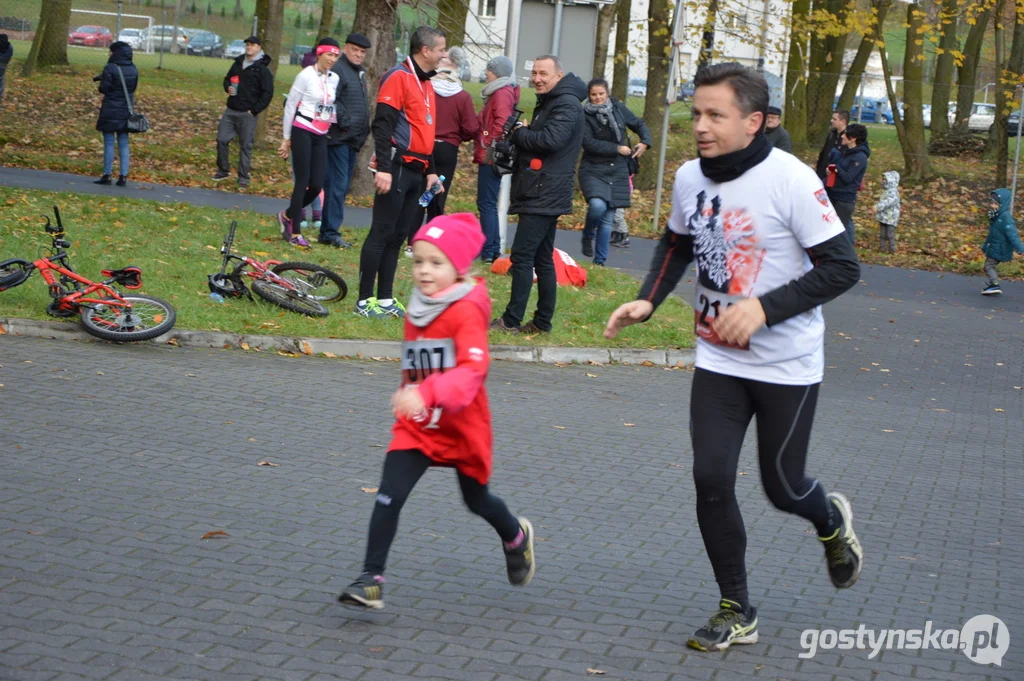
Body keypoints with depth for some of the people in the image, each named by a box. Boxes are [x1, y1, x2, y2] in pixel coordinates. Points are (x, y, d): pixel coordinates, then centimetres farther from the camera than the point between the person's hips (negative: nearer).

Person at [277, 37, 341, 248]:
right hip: (302, 132, -6)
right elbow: (290, 105, -3)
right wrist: (286, 138, -2)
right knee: (302, 182, -5)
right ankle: (295, 233, 3)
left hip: (321, 136, 6)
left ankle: (288, 215, 25)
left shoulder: (334, 79, 8)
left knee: (317, 185, 0)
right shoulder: (306, 75, -8)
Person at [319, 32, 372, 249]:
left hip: (353, 139, 10)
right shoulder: (338, 70, -11)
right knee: (337, 185, -11)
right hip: (339, 138, -10)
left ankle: (328, 231, 16)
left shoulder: (359, 72, 20)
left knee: (343, 186, 11)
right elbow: (331, 100, -22)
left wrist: (364, 129, 17)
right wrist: (345, 122, -23)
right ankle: (330, 233, -9)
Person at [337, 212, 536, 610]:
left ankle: (516, 537, 49)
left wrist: (427, 393, -45)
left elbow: (472, 370, -33)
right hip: (415, 427, 5)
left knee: (477, 500, 18)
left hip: (462, 427, -4)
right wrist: (407, 395, 13)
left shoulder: (467, 311, -19)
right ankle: (371, 581, -12)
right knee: (389, 495, -13)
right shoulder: (416, 312, 4)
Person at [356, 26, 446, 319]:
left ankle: (385, 298, 15)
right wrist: (383, 168, -23)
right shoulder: (398, 77, -10)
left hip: (416, 171, 9)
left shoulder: (426, 84, 18)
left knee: (398, 235, 10)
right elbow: (382, 125, -17)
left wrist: (431, 171, 21)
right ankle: (365, 300, -3)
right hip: (397, 169, -9)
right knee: (382, 233, -6)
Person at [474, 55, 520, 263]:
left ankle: (487, 252, -6)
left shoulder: (502, 93, -12)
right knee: (489, 203, 14)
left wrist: (486, 145, -17)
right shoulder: (498, 92, 18)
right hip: (489, 157, 10)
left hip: (490, 157, -10)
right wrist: (481, 149, 13)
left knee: (486, 203, -8)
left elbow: (501, 123, -24)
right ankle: (493, 249, 18)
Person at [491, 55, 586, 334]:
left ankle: (512, 320, -9)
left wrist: (519, 134, -10)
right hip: (541, 195, 11)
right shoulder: (548, 102, 19)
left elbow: (550, 140, -26)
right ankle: (543, 322, 16)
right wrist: (522, 135, 2)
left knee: (522, 256, -11)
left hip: (545, 195, -11)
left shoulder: (567, 105, -13)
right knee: (542, 259, 12)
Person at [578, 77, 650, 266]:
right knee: (598, 205, -28)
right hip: (593, 170, -4)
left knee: (608, 219, 6)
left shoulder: (618, 109, 3)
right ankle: (587, 236, 3)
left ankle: (600, 261, 16)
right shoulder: (585, 115, -8)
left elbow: (639, 124, 17)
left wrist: (645, 142, -2)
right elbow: (588, 143, -17)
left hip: (617, 172, 4)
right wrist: (617, 148, -17)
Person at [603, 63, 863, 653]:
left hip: (787, 366, -4)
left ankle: (832, 521, 44)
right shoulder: (690, 177, -2)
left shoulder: (791, 180, -20)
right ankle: (736, 611, 12)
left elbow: (842, 267, -18)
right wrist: (648, 301, 2)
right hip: (718, 361, 5)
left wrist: (764, 307, -27)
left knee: (781, 487, 6)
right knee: (711, 478, -4)